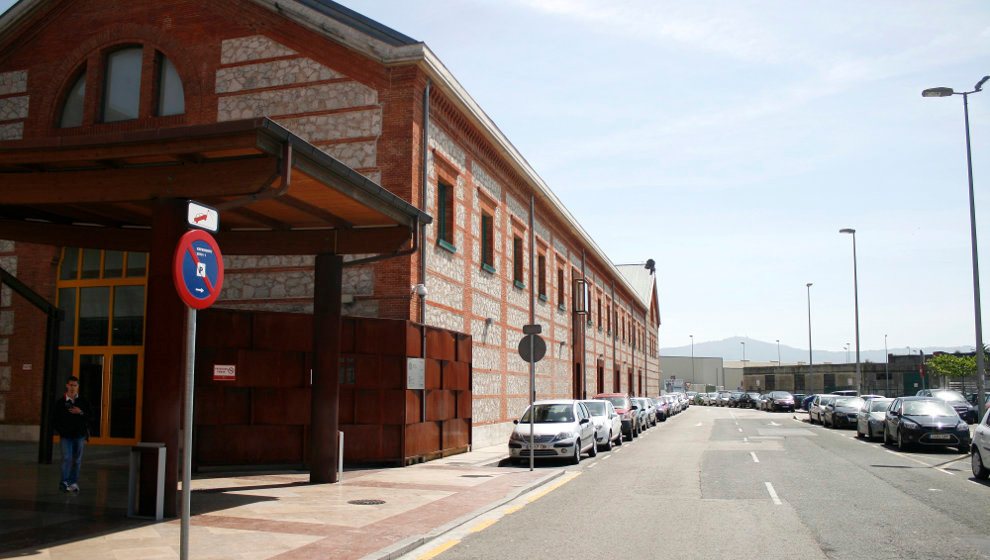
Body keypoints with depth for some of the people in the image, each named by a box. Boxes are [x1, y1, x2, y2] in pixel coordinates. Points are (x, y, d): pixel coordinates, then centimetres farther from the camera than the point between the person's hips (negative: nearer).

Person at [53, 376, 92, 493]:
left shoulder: (83, 401, 3)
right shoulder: (60, 401, 0)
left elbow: (91, 414, 1)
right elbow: (54, 416, 4)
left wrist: (81, 412, -15)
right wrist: (59, 428, -6)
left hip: (79, 435, 2)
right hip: (66, 435, -2)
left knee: (77, 459, 8)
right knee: (66, 458, -11)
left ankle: (74, 482, 17)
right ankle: (64, 482, -9)